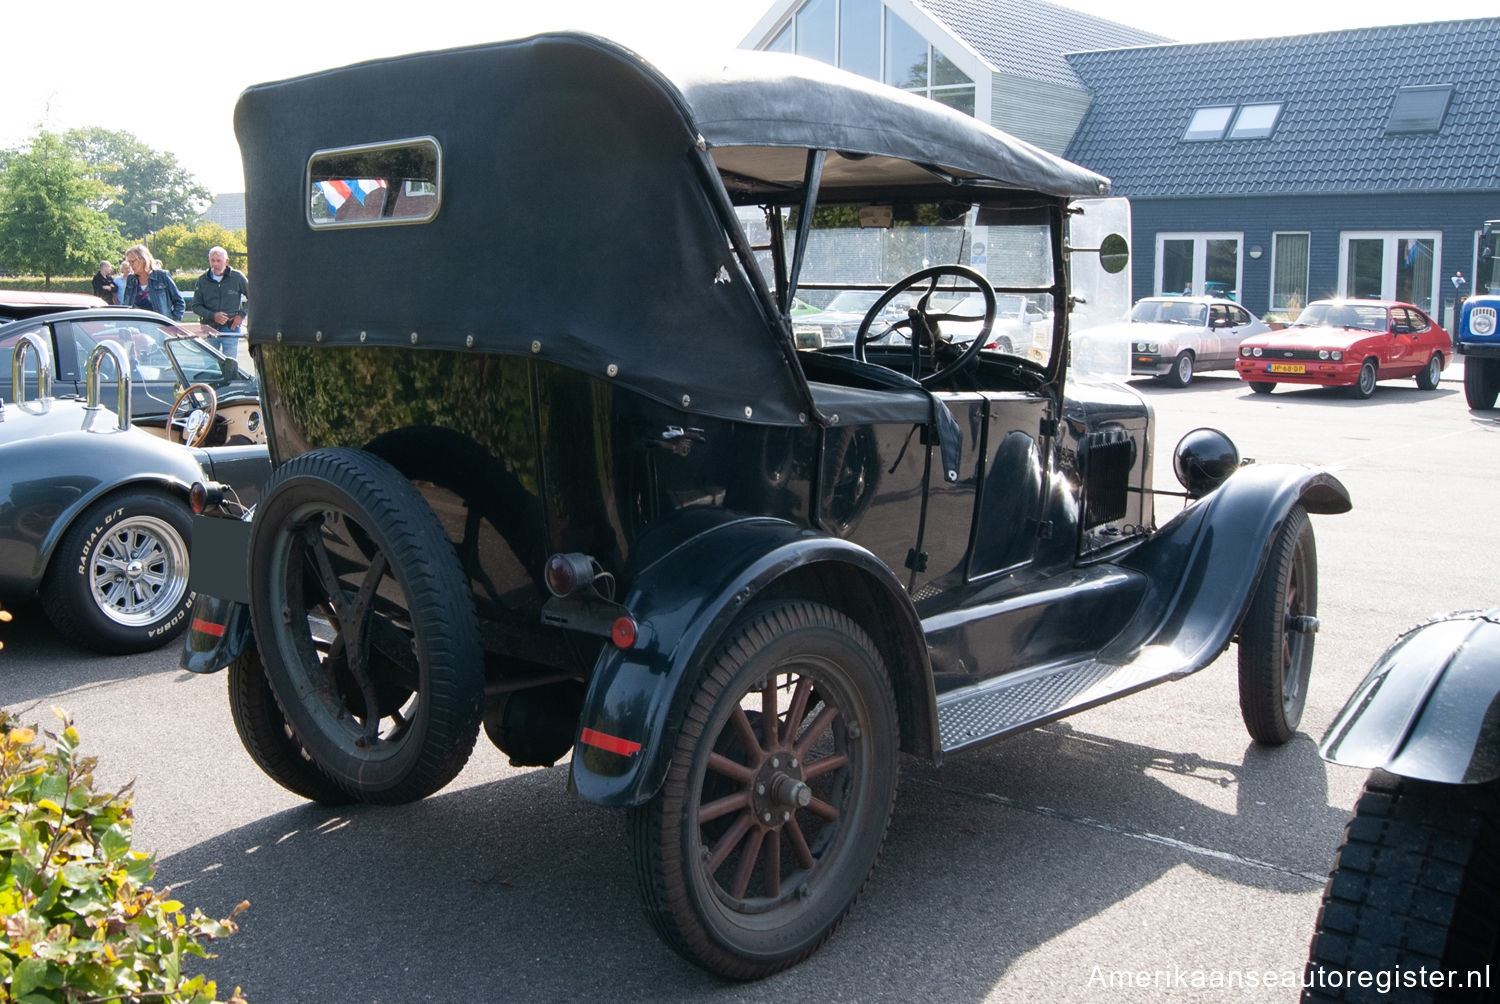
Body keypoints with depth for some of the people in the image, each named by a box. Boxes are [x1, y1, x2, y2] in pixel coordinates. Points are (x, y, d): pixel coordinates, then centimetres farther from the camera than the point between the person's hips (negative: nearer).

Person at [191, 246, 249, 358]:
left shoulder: (237, 277, -1)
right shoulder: (202, 280, 3)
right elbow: (196, 306, 6)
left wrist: (242, 315, -2)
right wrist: (212, 316, -10)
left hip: (231, 329, -2)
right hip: (209, 328, 2)